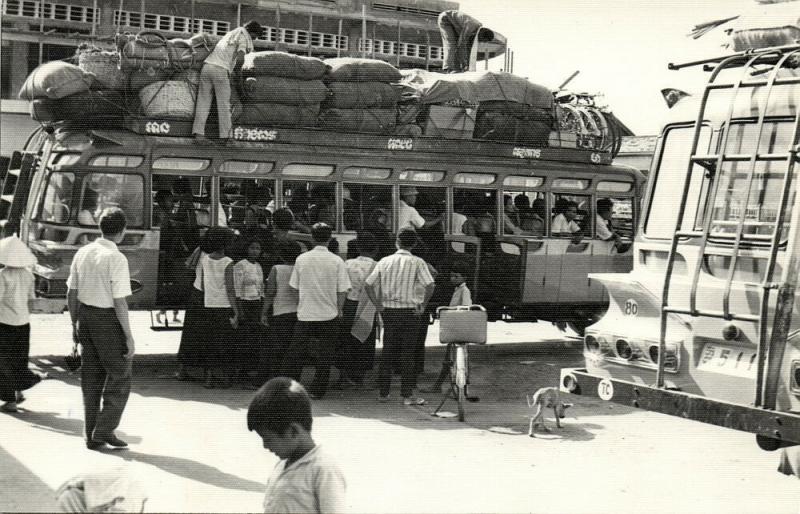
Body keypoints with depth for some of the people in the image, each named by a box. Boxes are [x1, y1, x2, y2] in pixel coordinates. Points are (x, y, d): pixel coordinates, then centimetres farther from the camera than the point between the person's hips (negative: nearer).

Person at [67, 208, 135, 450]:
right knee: (119, 377, 6)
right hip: (108, 320, -7)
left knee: (91, 376, 15)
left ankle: (91, 434, 22)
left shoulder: (82, 253, 3)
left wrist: (75, 323, 20)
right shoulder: (117, 259, -18)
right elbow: (120, 302, -18)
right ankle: (103, 433, 4)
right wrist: (129, 337, -12)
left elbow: (71, 293, 9)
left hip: (85, 316, 7)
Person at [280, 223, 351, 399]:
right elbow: (342, 290, -4)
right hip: (329, 314, -1)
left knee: (295, 352, 10)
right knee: (324, 355, 8)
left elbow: (295, 287, 5)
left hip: (305, 314, 1)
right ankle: (318, 390, 10)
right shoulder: (336, 261, -6)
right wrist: (339, 309, 10)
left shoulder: (301, 259, -2)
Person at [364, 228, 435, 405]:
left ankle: (383, 392, 16)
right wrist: (423, 305, -7)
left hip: (388, 310, 3)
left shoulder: (385, 261, 4)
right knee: (408, 354, 1)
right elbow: (429, 285, -18)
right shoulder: (417, 262, -6)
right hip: (408, 311, -3)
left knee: (388, 351, 12)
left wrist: (378, 305, 7)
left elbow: (368, 284, 2)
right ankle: (407, 394, 1)